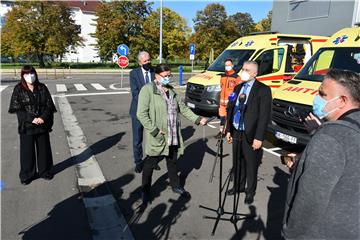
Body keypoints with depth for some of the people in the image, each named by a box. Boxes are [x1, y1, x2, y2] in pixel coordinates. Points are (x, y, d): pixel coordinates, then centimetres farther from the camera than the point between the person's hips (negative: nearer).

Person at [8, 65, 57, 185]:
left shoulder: (42, 88, 2)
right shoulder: (18, 89, -2)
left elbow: (49, 105, 0)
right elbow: (17, 108, -7)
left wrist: (43, 118, -16)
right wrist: (32, 119, -17)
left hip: (43, 125, 2)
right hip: (26, 126, -1)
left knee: (44, 148, 11)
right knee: (27, 150, 7)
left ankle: (45, 171, 28)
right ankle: (27, 175, 23)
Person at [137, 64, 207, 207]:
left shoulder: (171, 90, 12)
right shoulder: (148, 90, -11)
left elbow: (182, 108, 13)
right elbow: (141, 114, -16)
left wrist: (197, 119, 2)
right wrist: (155, 131, -19)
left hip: (173, 136, 6)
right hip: (157, 137, -6)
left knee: (172, 161, 20)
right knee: (150, 164, 8)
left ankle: (175, 186, 40)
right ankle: (145, 192, 27)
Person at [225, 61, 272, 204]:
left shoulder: (263, 90, -9)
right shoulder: (238, 88, 10)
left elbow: (264, 116, -13)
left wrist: (259, 138, -16)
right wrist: (229, 130, 11)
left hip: (251, 135, -5)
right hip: (236, 133, 5)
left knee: (251, 166, 9)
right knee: (237, 163, 17)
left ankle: (250, 192, 29)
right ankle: (238, 186, 38)